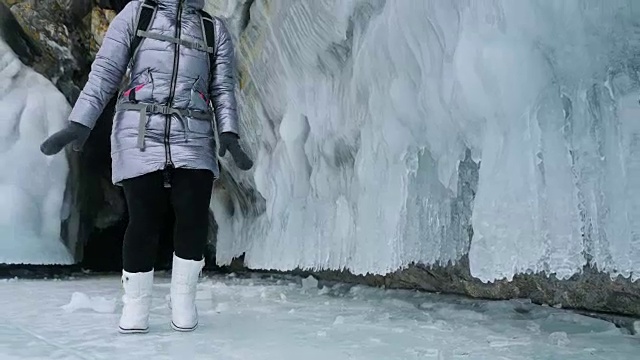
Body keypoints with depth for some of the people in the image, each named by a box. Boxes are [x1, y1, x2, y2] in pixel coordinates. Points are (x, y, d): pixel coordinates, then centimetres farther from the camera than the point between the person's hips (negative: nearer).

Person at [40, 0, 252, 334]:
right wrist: (79, 123, -4)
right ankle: (134, 306, 12)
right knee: (143, 222, -5)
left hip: (193, 140, 1)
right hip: (139, 135, -1)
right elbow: (105, 71, 7)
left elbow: (223, 88, 10)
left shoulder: (215, 29, 17)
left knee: (194, 219, -8)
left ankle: (183, 301, 11)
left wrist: (229, 134, -6)